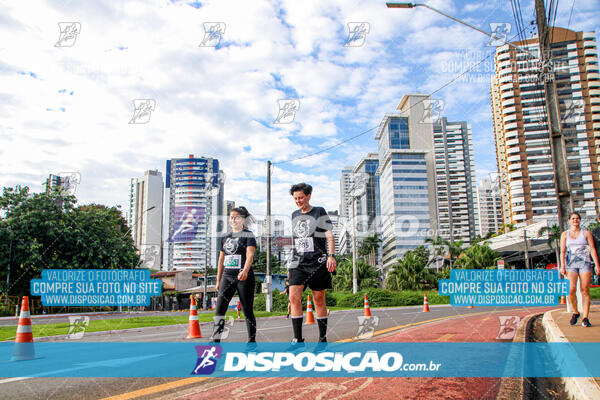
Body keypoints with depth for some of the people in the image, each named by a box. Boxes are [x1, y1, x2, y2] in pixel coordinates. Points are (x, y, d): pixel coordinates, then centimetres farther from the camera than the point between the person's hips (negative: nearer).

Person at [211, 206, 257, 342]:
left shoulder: (248, 235, -1)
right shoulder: (225, 237, 15)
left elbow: (250, 255, -16)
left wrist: (245, 271, -33)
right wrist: (218, 280, 17)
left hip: (244, 277, -5)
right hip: (227, 277, 5)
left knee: (247, 310, 0)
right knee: (219, 308, -6)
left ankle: (252, 339, 12)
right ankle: (215, 339, -5)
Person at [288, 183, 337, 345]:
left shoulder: (319, 212, 3)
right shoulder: (294, 215, 16)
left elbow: (329, 236, -2)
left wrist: (331, 255, -16)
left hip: (318, 262, -4)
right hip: (298, 263, 4)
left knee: (319, 299, 2)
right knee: (293, 297, -11)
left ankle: (323, 338, 13)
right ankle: (298, 339, -8)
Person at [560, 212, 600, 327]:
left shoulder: (586, 233, 9)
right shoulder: (565, 234, 11)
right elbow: (562, 251, 6)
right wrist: (562, 266, -4)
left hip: (585, 263, 0)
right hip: (571, 264, 0)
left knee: (585, 291, -5)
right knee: (571, 289, -14)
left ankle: (585, 318, -2)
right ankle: (575, 313, 8)